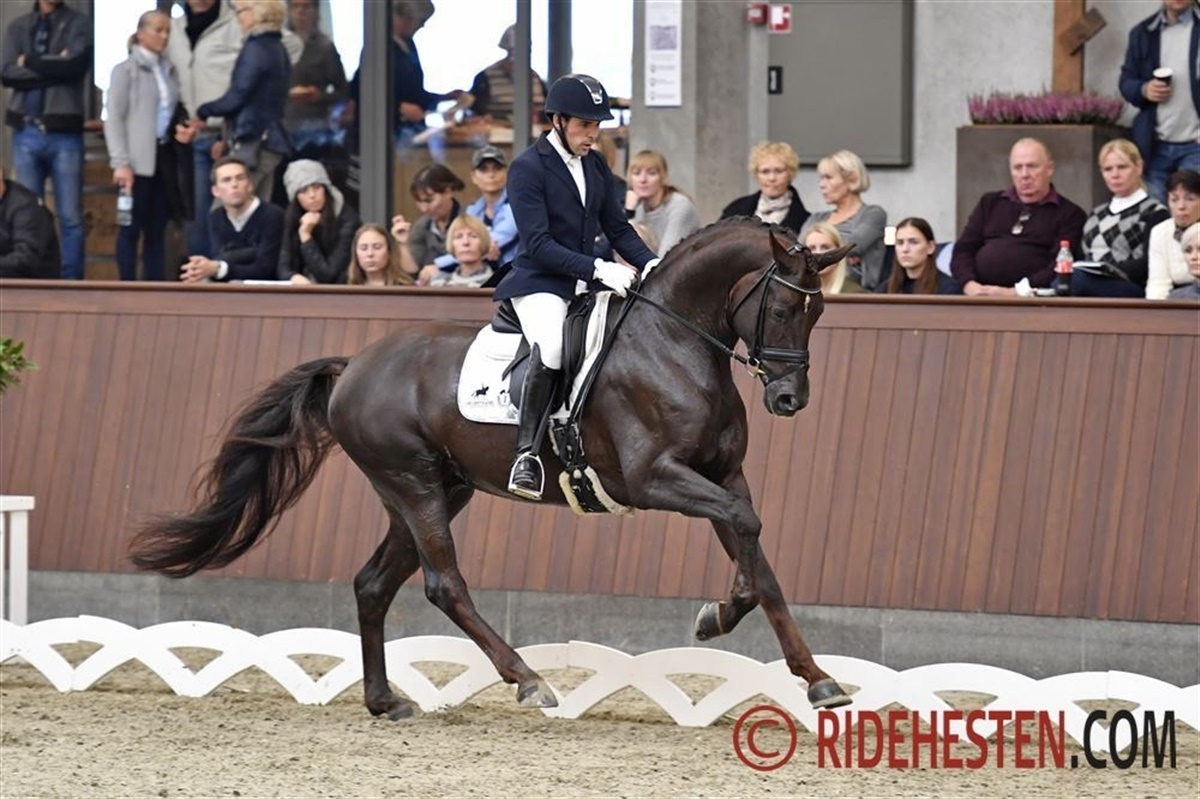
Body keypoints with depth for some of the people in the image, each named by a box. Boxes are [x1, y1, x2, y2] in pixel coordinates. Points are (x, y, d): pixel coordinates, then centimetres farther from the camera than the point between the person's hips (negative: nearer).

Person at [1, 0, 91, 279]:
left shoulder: (77, 25, 4)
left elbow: (75, 66, -13)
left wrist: (29, 62, -4)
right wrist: (53, 68, -9)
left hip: (64, 133, -2)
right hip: (26, 133, 2)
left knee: (70, 217, -3)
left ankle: (72, 281, 1)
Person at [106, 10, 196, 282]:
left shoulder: (170, 71, 13)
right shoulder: (126, 70, -3)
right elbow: (114, 120, -7)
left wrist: (184, 128, 0)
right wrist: (121, 163, -15)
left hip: (166, 157, 5)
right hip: (138, 160, -5)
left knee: (157, 229, 7)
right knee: (131, 229, -3)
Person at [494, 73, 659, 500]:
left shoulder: (595, 164, 12)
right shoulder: (527, 169, -10)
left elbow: (618, 228, 15)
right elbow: (538, 244, -18)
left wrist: (650, 263, -5)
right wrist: (598, 269, -27)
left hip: (588, 280, 8)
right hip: (539, 284, -8)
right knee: (551, 346, -36)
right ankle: (527, 452, -30)